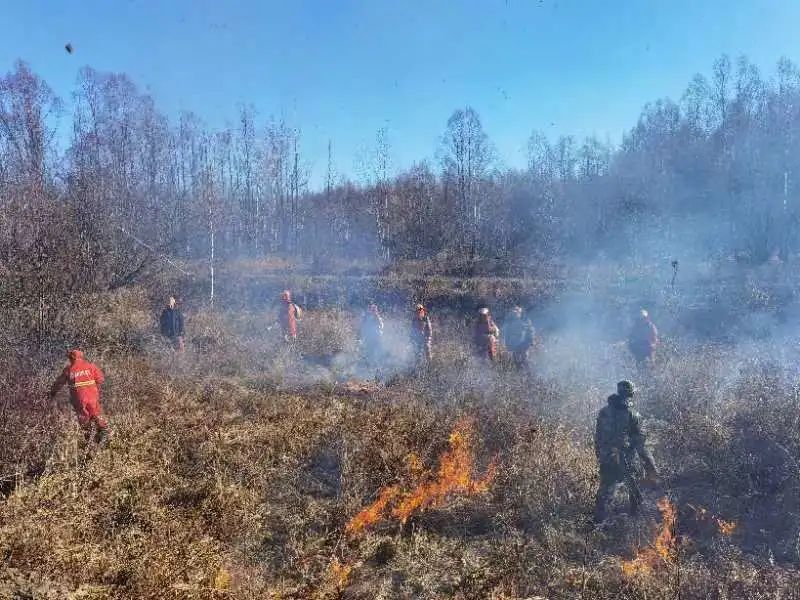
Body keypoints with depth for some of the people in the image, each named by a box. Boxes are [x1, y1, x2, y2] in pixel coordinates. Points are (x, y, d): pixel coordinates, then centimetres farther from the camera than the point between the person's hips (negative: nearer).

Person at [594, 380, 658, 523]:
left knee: (604, 493, 16)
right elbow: (640, 443, -11)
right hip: (623, 462, -3)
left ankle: (598, 522, 19)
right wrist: (650, 467, -6)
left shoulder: (603, 412, 0)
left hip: (605, 461, 3)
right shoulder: (632, 415, -11)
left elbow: (597, 437, 7)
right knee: (635, 494, 18)